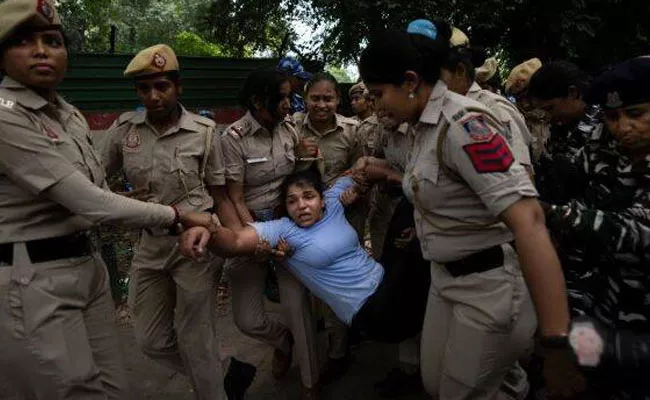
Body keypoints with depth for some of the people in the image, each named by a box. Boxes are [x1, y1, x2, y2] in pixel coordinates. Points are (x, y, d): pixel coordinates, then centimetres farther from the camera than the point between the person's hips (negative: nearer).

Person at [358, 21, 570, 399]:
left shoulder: (463, 123, -24)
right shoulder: (426, 124, 5)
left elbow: (528, 220, -33)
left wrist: (557, 337, -37)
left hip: (490, 286, -9)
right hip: (447, 278, 9)